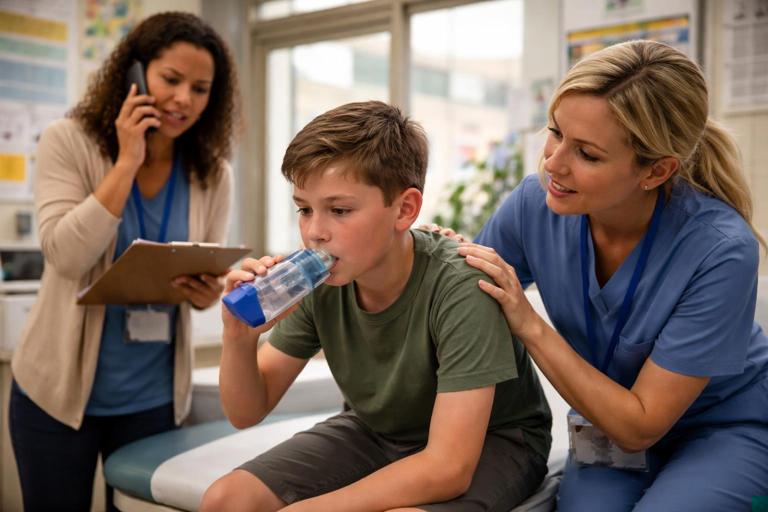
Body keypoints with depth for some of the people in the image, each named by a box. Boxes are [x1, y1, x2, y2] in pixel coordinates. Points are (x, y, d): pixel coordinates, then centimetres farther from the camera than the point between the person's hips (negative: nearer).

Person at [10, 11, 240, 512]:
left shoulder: (213, 174, -3)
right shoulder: (69, 141, -9)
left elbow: (210, 277, 4)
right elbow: (66, 256, -19)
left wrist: (208, 293, -19)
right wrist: (126, 163, -20)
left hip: (154, 393, 2)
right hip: (60, 386, -1)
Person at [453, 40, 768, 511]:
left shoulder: (720, 249, -29)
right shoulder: (536, 204, -19)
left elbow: (639, 426, -22)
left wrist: (530, 326, -28)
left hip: (729, 427, -1)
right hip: (609, 424, 2)